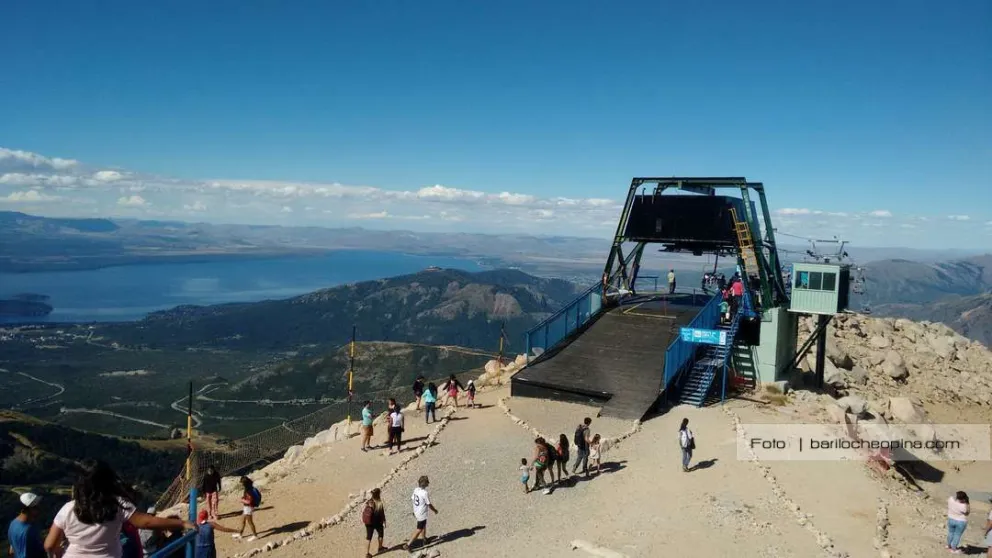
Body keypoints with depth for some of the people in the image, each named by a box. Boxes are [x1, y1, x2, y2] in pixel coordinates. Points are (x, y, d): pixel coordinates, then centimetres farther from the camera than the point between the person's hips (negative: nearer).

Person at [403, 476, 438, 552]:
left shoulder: (416, 490, -5)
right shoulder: (425, 493, -28)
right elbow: (429, 504, -18)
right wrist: (435, 510, 1)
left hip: (416, 511, 8)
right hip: (422, 514, -8)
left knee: (423, 526, 28)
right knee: (419, 530, 4)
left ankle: (424, 539, 46)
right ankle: (408, 545, 4)